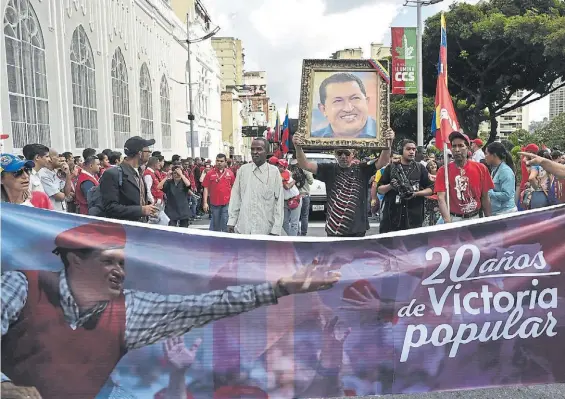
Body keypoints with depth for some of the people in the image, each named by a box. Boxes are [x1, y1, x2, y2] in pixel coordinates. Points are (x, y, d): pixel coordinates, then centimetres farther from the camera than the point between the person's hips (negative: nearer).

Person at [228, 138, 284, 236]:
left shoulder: (274, 172, -2)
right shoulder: (243, 170, 5)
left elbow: (279, 201, -3)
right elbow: (235, 197, 8)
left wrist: (276, 230, -7)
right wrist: (231, 222, 4)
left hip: (265, 230, -2)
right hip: (242, 228, 2)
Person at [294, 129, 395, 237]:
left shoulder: (362, 169, 4)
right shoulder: (329, 170, 3)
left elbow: (382, 161, -6)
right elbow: (305, 165, -6)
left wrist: (388, 143, -25)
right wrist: (298, 147, -25)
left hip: (358, 229, 1)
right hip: (334, 229, -1)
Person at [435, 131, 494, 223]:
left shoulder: (481, 168, 0)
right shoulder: (443, 171, -6)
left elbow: (485, 197, 5)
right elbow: (441, 198, -13)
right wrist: (448, 222, -24)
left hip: (475, 218, 2)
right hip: (454, 219, -2)